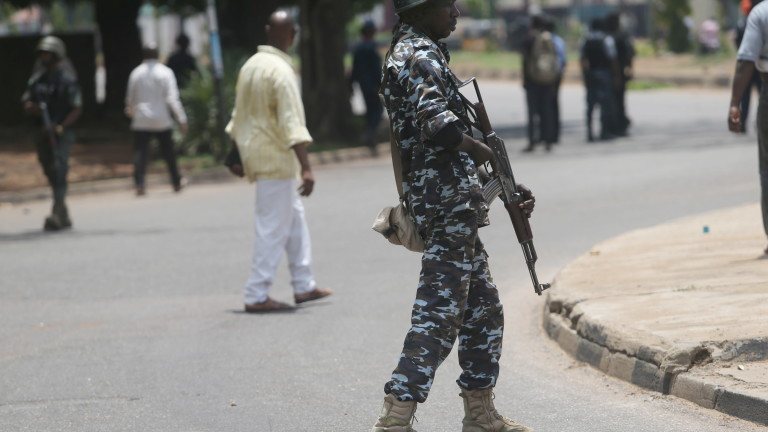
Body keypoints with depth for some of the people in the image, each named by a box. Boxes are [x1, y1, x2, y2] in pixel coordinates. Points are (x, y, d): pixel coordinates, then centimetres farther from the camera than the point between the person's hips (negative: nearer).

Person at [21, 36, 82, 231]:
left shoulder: (67, 79, -6)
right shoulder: (36, 79, 12)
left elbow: (77, 109, -8)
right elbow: (26, 102, 12)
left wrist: (61, 127, -20)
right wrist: (32, 108, -12)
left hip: (61, 134, -6)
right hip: (42, 133, 6)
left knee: (58, 171, -15)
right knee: (51, 174, 11)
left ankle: (57, 214, -20)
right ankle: (64, 216, 21)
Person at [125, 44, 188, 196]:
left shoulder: (136, 73, 3)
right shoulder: (165, 72, -4)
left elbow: (130, 98, 11)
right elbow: (172, 98, -11)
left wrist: (130, 111, 32)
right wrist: (182, 119, -9)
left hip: (141, 121, 1)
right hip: (162, 120, -1)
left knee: (140, 153, -2)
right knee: (168, 152, 12)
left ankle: (139, 184, -15)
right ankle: (177, 182, 23)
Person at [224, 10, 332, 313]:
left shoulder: (251, 65, 7)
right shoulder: (281, 71, -19)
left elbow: (239, 114, 16)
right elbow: (292, 123, -25)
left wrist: (236, 154, 26)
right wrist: (306, 169, -28)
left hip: (253, 150, 9)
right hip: (275, 158, -9)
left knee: (294, 217, 18)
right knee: (272, 228, -3)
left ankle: (304, 284, 24)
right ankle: (257, 296, 0)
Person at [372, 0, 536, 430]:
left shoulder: (415, 53, 19)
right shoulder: (420, 57, -13)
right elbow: (436, 122, -31)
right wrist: (482, 152, -13)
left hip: (454, 208, 10)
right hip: (450, 205, -10)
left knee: (485, 310, 17)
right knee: (439, 315, -10)